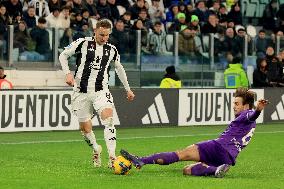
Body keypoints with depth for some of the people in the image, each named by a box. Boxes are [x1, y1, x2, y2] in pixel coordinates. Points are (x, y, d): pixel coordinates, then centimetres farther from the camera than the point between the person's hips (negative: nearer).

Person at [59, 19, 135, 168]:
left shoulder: (112, 50, 8)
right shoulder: (83, 43, -2)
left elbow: (119, 68, 25)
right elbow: (63, 55, 6)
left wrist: (128, 89, 30)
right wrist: (67, 73, -9)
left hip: (101, 91, 1)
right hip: (81, 92, -1)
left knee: (108, 119, -23)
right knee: (85, 128, 2)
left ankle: (112, 157, -27)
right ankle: (96, 150, 33)